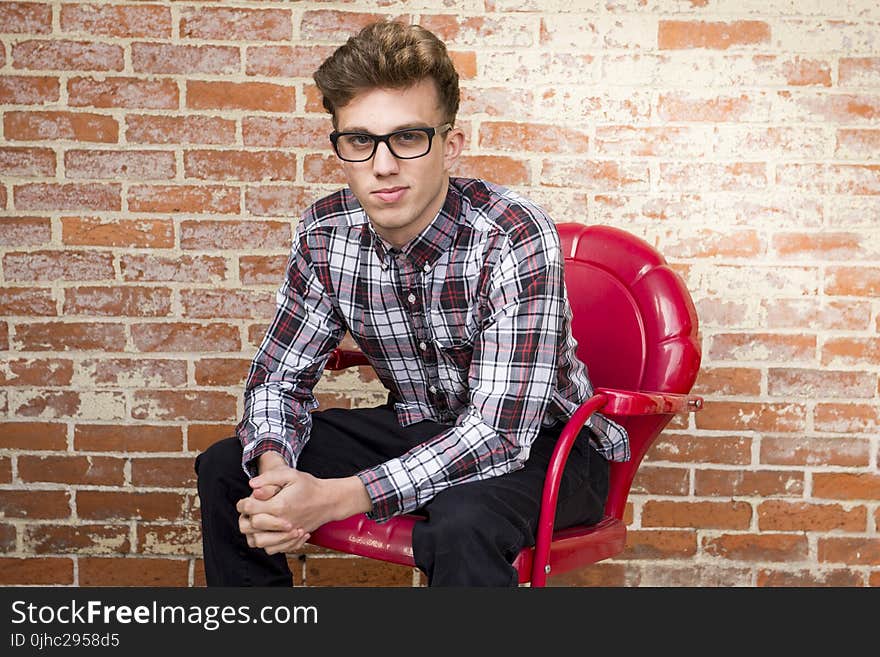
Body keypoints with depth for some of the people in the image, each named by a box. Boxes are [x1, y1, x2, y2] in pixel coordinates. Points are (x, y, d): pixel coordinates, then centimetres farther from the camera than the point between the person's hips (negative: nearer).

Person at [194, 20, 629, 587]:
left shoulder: (515, 238, -28)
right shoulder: (325, 233, -9)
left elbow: (499, 431, -31)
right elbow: (278, 374, -1)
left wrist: (337, 499, -37)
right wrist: (274, 469, -24)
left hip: (540, 441, -5)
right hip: (420, 428, 6)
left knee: (461, 526, -39)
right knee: (224, 468, -3)